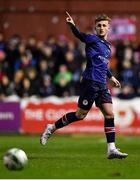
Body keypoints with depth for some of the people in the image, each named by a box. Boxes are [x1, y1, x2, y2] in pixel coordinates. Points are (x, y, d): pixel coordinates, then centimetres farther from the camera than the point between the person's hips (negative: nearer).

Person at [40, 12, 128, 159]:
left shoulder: (107, 46, 20)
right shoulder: (93, 39, -5)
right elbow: (80, 35, -26)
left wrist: (111, 77, 39)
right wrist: (72, 26, -46)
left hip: (102, 85, 7)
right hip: (91, 82, -7)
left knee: (109, 114, -2)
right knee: (80, 114, -3)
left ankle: (111, 149, -2)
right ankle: (51, 128, 14)